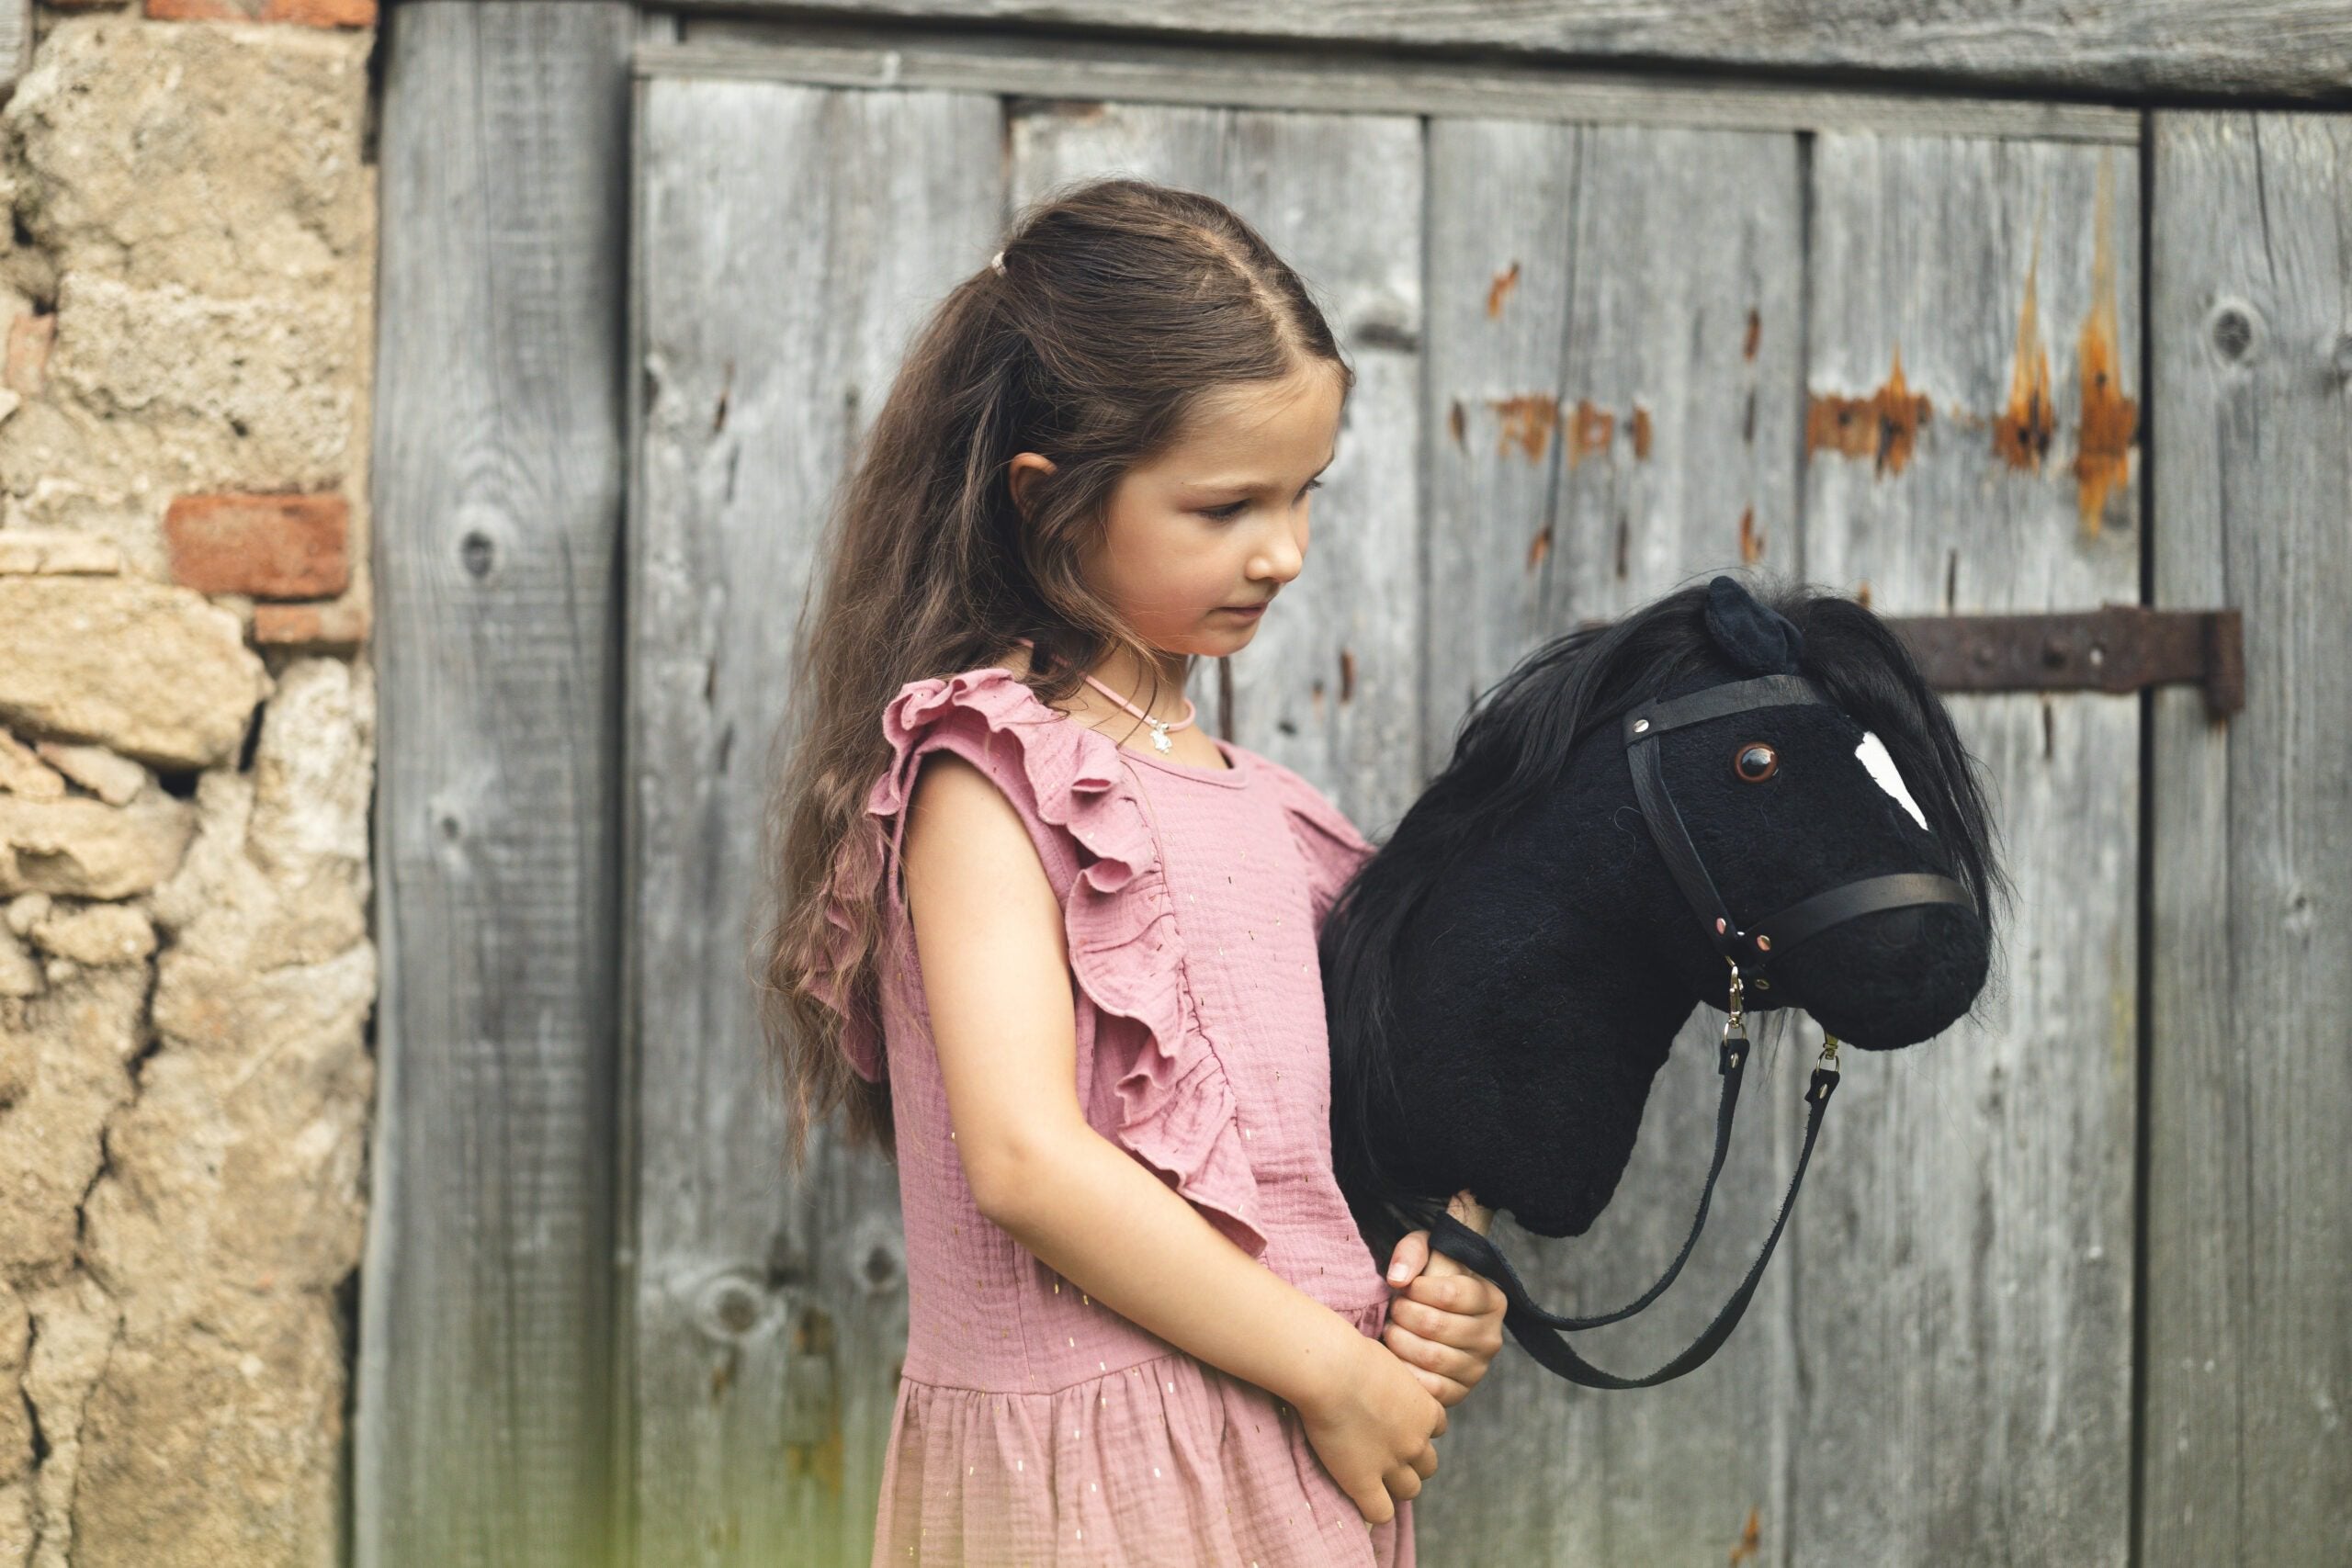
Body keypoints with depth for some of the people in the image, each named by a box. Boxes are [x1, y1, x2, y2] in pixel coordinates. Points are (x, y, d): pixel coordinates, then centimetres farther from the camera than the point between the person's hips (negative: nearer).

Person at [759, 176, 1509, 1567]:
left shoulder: (1242, 793, 14)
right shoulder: (990, 771, -8)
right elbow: (1025, 1156, -19)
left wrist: (1447, 1282, 1)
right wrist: (1335, 1369, -14)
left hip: (1307, 1453, 7)